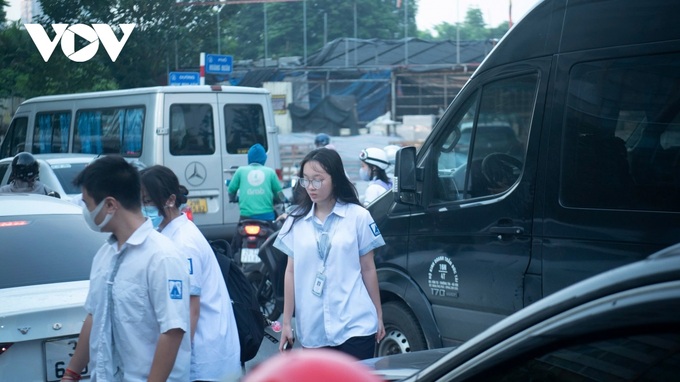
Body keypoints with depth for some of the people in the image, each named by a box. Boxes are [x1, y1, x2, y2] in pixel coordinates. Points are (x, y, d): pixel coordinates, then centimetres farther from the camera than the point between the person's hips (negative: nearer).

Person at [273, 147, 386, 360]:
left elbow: (368, 269, 4)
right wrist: (286, 322, 6)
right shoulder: (296, 221, 5)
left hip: (355, 324, -2)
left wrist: (379, 315, 8)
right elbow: (291, 272, 7)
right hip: (312, 328, 2)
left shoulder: (358, 216, -1)